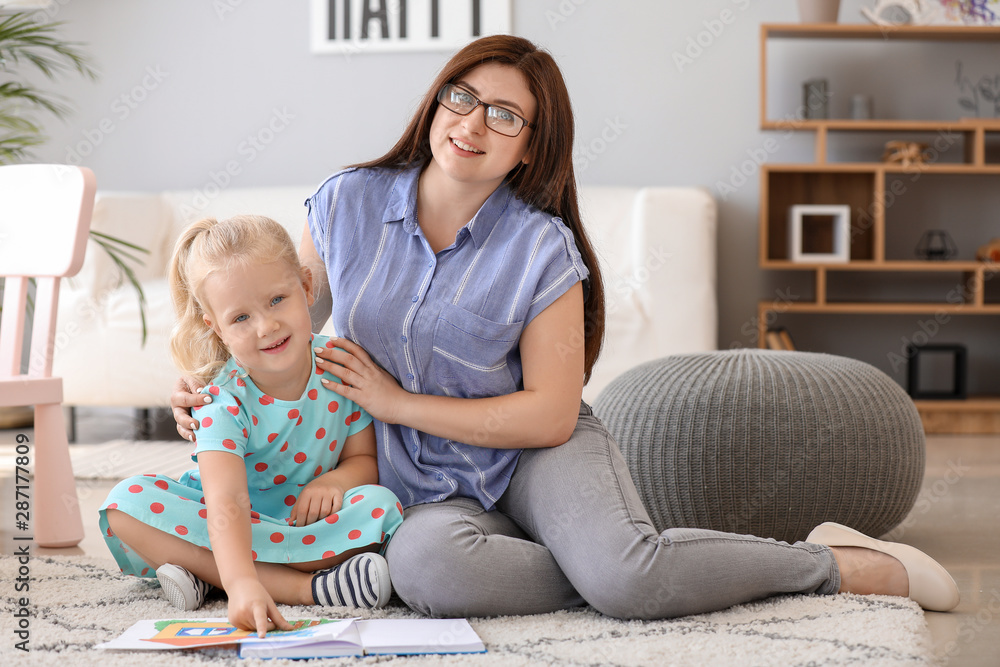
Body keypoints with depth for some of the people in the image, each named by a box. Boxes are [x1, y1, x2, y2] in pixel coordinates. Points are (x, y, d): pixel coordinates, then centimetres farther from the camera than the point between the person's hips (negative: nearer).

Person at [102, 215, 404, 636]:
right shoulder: (225, 401, -21)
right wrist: (242, 584, -53)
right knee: (125, 505, -27)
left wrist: (334, 480, -26)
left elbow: (365, 458, -1)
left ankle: (204, 573, -27)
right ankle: (304, 586, -33)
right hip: (235, 526, -1)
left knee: (380, 507, -30)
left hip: (311, 516, 1)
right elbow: (226, 504, -36)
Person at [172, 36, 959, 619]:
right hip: (436, 492, 2)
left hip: (537, 458, -2)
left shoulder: (542, 249, -11)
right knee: (423, 567, -37)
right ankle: (655, 573, -21)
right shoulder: (347, 204, -2)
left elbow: (549, 415, -14)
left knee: (622, 575, -34)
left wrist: (395, 401, -14)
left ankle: (839, 563, -11)